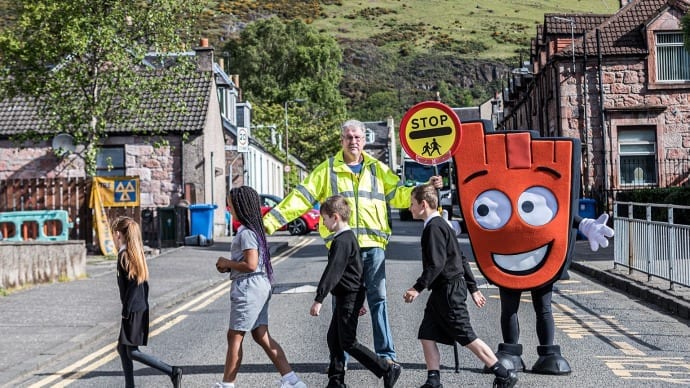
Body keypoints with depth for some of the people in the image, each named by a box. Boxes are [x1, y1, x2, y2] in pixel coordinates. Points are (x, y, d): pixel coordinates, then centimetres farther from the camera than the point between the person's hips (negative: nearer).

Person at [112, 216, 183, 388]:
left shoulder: (124, 255, -14)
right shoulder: (137, 253, 11)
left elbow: (132, 285, -19)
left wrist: (126, 311, -17)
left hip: (133, 311, -9)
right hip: (141, 308, 9)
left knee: (132, 351, -4)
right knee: (122, 348, 15)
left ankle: (173, 372, -9)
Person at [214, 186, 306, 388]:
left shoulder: (246, 233, -16)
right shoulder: (253, 229, 14)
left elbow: (250, 265, -22)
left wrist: (227, 263, -9)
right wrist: (229, 266, 10)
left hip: (248, 288, -10)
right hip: (259, 287, 10)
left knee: (234, 336, 1)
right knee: (261, 336, 10)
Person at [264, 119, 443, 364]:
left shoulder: (377, 169, 14)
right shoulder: (327, 170, 6)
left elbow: (399, 194, 18)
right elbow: (301, 197, 0)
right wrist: (272, 219, -8)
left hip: (373, 244, 2)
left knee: (378, 299, 3)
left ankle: (386, 353, 10)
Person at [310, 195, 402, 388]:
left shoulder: (342, 241, -18)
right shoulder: (349, 237, 15)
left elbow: (332, 272, -26)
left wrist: (319, 299, -28)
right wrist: (358, 301, 27)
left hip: (348, 298, -10)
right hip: (348, 297, 10)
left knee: (348, 343, -6)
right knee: (333, 338, 12)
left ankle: (388, 370, -3)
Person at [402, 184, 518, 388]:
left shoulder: (434, 227, -15)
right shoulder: (441, 224, 16)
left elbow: (436, 264, -24)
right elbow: (461, 259, 19)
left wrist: (417, 288, -23)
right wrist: (473, 288, 21)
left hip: (449, 290, -10)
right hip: (442, 291, 10)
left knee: (466, 337, -4)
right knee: (427, 335, 7)